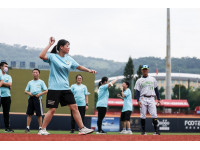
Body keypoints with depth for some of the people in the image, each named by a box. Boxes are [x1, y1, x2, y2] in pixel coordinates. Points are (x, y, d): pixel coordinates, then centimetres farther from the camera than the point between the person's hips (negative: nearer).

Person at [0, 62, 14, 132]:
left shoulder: (8, 76, 17)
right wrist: (7, 85, -8)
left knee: (6, 113, 5)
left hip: (7, 96, 4)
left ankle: (7, 127, 8)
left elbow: (9, 84, 0)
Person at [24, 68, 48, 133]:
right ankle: (27, 128, 3)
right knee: (29, 114, 1)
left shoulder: (41, 82, 10)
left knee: (39, 114, -4)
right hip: (31, 98, 3)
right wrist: (28, 93, -3)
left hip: (38, 98, -3)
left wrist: (40, 94, -12)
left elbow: (46, 91, 4)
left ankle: (40, 128, 0)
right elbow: (25, 91, 20)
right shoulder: (30, 82, 20)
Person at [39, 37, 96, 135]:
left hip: (65, 88, 6)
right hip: (54, 88, -6)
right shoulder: (52, 57, -5)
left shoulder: (69, 59, 11)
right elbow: (42, 56, -23)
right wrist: (49, 45, -19)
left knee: (74, 107, 1)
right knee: (52, 110, -6)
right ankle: (42, 130, 7)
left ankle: (82, 128, 5)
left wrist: (89, 70, 5)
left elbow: (79, 67, 20)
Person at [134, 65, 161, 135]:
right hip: (143, 99, -1)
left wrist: (158, 99, 9)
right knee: (143, 115, -2)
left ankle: (156, 130, -10)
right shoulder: (139, 81, 9)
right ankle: (143, 131, 4)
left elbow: (156, 89, 16)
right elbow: (137, 91, 3)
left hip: (151, 99, 1)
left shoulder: (153, 79, 15)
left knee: (154, 115, -9)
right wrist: (138, 100, -9)